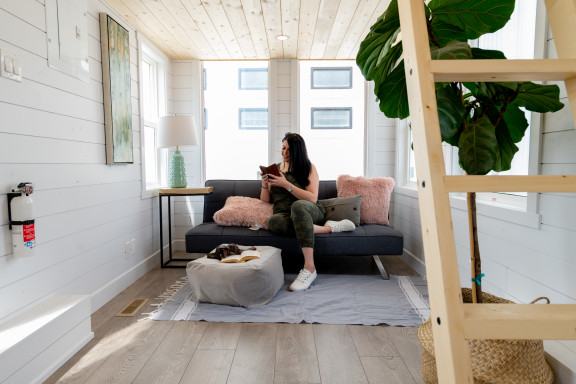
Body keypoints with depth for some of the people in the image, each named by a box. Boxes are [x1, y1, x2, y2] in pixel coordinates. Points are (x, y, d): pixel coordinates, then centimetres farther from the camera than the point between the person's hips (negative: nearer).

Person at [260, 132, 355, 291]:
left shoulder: (308, 168, 6)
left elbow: (313, 198, -7)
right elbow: (265, 201, 16)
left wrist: (286, 184, -12)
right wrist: (265, 184, -4)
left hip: (309, 211, -2)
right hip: (283, 214, 3)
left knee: (298, 206, -40)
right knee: (272, 221, -36)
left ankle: (309, 268, -40)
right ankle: (329, 227, -27)